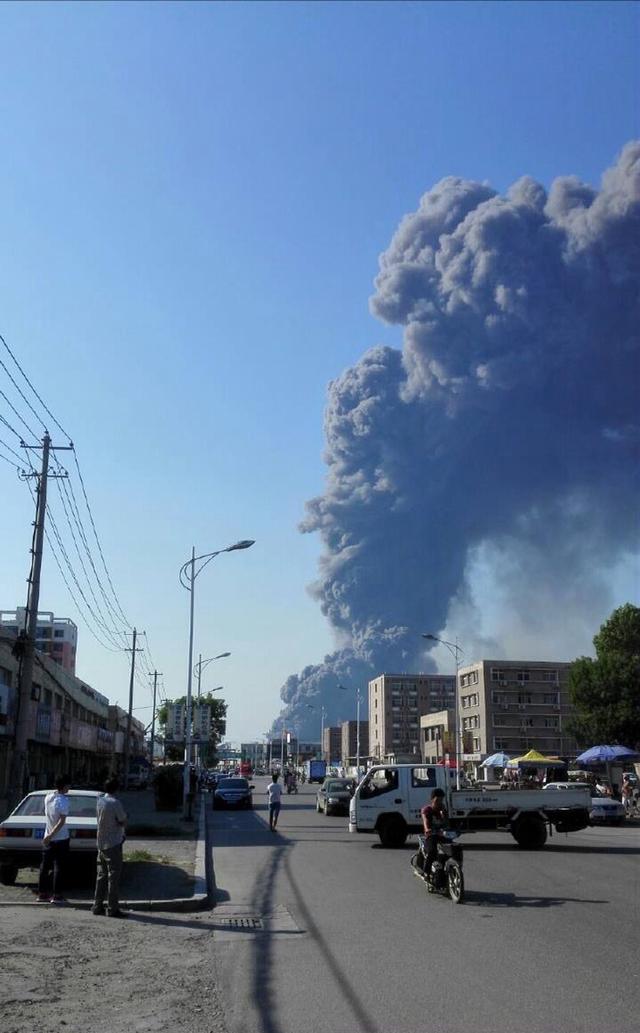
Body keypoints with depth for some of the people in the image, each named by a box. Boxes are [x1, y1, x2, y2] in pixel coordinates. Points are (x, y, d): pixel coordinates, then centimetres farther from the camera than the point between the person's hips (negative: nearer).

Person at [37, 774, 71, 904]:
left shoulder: (48, 796, 2)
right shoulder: (63, 801, -18)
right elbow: (62, 821, -24)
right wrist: (51, 835, -22)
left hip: (48, 838, 6)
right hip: (61, 839, -6)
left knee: (45, 866, 11)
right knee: (59, 867, 0)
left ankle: (42, 893, 16)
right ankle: (56, 895, 1)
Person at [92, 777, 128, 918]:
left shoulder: (99, 801, 5)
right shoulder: (115, 803, -17)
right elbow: (124, 822, -13)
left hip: (101, 843, 7)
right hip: (113, 844, -7)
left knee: (102, 875, 13)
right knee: (113, 876, -3)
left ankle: (98, 906, 15)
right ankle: (113, 909, -1)